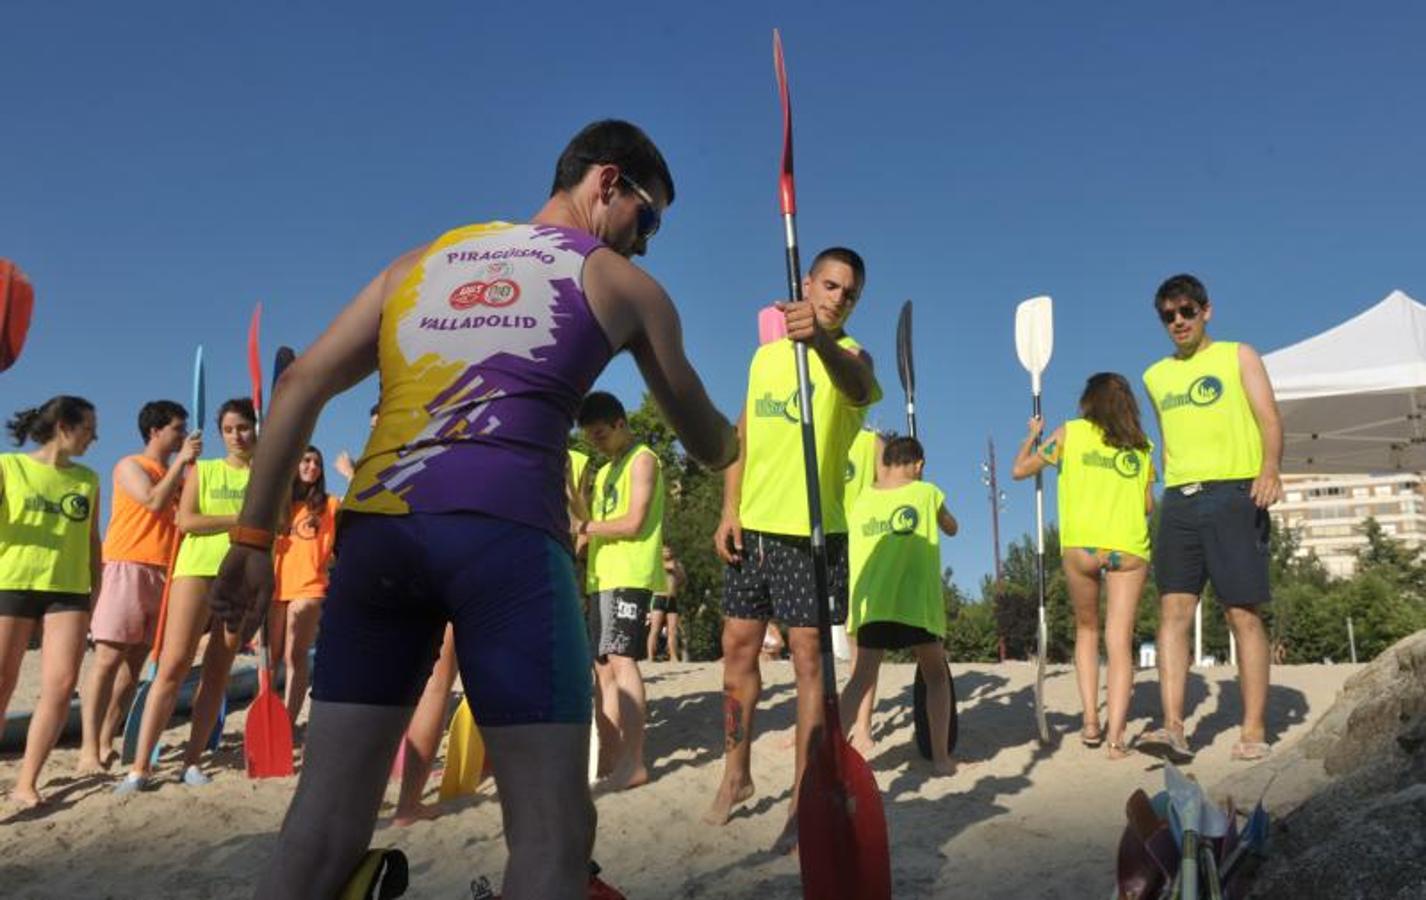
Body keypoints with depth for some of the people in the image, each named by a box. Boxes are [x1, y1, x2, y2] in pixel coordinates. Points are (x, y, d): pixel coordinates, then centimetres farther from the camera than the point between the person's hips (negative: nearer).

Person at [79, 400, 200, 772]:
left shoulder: (178, 475, 21)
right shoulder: (130, 466, 2)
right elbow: (154, 502, -15)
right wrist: (181, 460, -10)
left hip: (164, 572, 7)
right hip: (128, 567, -7)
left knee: (135, 663, 5)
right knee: (108, 658, -10)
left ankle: (106, 743, 10)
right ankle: (89, 748, -11)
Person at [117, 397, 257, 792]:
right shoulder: (203, 470, 10)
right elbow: (186, 520, -4)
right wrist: (240, 519, -9)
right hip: (197, 569, -1)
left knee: (218, 671, 4)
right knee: (173, 664, -8)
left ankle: (192, 760, 10)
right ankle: (141, 765, -7)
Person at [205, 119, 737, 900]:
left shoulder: (425, 259, 25)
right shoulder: (624, 284, 17)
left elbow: (301, 384, 15)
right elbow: (709, 446, 26)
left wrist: (254, 539, 13)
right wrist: (732, 439, 50)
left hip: (374, 527, 5)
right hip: (503, 530, -4)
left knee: (322, 823, 10)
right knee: (552, 828, 1)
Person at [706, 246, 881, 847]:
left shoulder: (850, 354, -7)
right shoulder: (765, 354, 12)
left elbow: (858, 385, -34)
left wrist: (821, 338, -56)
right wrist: (730, 511, 5)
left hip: (812, 532, -6)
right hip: (752, 527, 6)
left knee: (809, 658, -3)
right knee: (738, 647, 11)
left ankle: (803, 802, 6)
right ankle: (736, 774, 28)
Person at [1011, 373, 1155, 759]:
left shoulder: (1069, 433, 9)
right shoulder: (1142, 446, 16)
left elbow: (1019, 470, 15)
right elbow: (1148, 505, 17)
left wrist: (1032, 435, 32)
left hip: (1081, 544, -1)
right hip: (1130, 548, 1)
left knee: (1086, 631, 18)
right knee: (1120, 643, 0)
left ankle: (1091, 722, 11)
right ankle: (1116, 736, -10)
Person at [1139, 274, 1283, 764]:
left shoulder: (1237, 356, 9)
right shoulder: (1156, 376, 20)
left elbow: (1269, 417, -2)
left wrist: (1270, 467, -20)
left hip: (1234, 493, -4)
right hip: (1179, 501, 4)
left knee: (1244, 614, -5)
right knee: (1173, 610, -7)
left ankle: (1254, 731, 0)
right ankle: (1173, 728, -11)